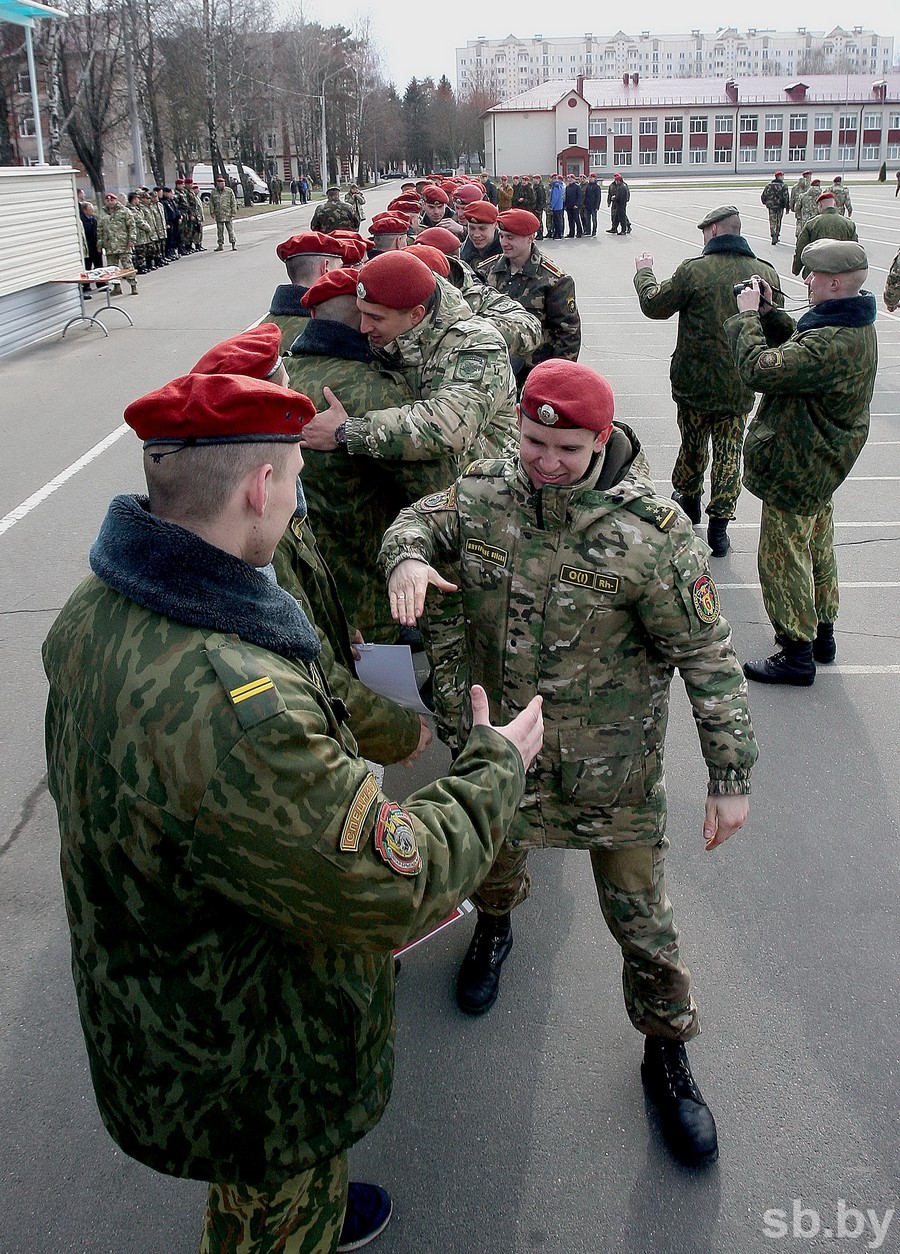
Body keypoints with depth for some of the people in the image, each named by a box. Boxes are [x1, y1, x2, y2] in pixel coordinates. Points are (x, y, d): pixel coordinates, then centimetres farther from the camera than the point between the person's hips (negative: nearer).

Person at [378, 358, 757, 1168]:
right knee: (494, 853, 29)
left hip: (611, 765, -3)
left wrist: (731, 776, -15)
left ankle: (668, 1053, 34)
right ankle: (494, 929, 65)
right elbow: (419, 521, 7)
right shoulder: (484, 495, -12)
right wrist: (408, 556, -19)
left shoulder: (651, 532, -24)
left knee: (640, 912, 9)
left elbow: (708, 657, -17)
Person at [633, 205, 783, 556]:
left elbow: (653, 305, -2)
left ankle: (688, 497, 39)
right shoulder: (766, 273, -4)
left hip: (694, 382, -2)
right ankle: (719, 525, 9)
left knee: (692, 444, 19)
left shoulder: (694, 270, -15)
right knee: (729, 454, 9)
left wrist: (644, 272, 16)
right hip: (740, 387, 2)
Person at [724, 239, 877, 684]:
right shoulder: (853, 325, 3)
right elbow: (798, 351, 17)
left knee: (783, 556, 0)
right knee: (816, 548, 22)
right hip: (820, 463, 11)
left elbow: (761, 370, -35)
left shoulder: (835, 343, -31)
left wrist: (746, 315, -20)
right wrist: (766, 312, 4)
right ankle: (821, 633, 37)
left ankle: (796, 654, 10)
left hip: (796, 467, -11)